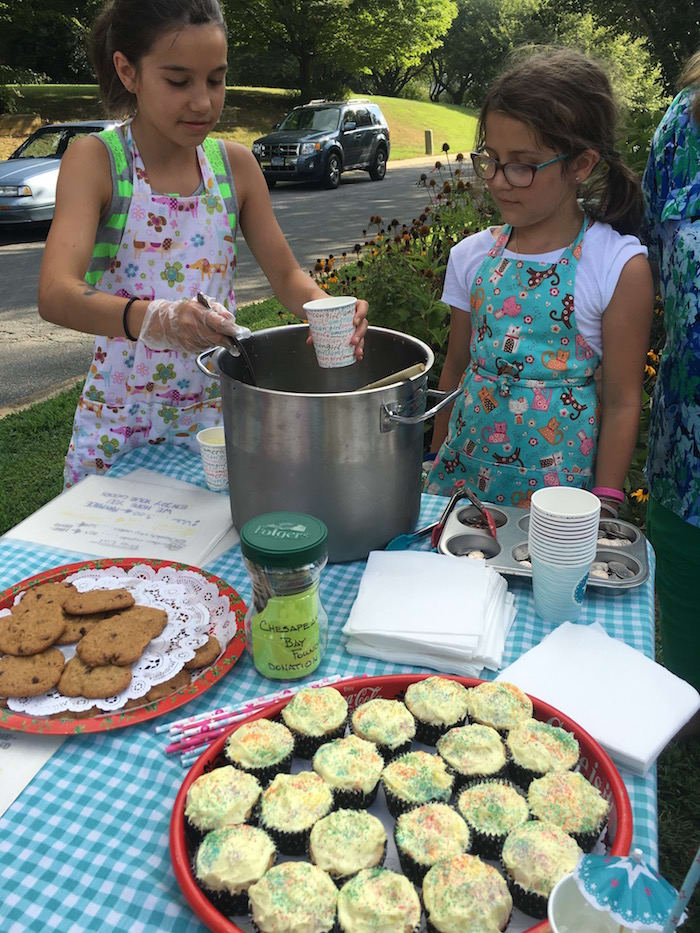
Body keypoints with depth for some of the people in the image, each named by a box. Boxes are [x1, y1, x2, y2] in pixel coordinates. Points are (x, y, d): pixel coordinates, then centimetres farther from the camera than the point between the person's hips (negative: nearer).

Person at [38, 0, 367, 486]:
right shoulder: (96, 159, -11)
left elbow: (287, 274, 3)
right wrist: (153, 318, -45)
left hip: (219, 414, 3)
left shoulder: (236, 164, 0)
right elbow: (56, 293, -25)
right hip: (118, 425, -2)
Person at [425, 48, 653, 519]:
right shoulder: (473, 255, 2)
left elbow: (622, 401, -7)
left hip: (555, 478, -3)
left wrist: (601, 512, -6)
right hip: (465, 465, 4)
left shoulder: (621, 267, -10)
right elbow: (456, 366, 10)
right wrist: (439, 463, 12)